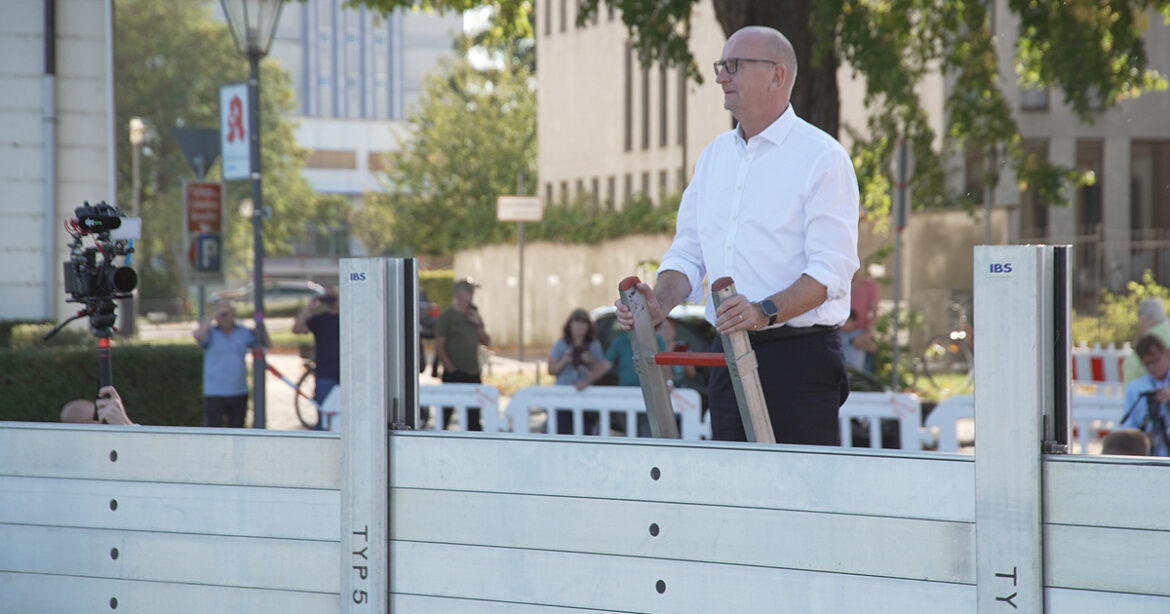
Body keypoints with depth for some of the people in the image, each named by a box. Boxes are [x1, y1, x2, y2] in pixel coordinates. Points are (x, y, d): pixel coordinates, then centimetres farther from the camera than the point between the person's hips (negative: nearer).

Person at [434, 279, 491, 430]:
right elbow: (439, 346, -10)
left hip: (473, 372, 6)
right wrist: (450, 367, -15)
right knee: (446, 411, -5)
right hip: (454, 373, -6)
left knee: (473, 415, 8)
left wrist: (478, 325, -2)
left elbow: (486, 342, 14)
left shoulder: (473, 315, 14)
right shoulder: (447, 315, -6)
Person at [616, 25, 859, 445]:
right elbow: (688, 253, 18)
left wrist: (766, 311, -28)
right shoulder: (714, 156, 17)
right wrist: (660, 304, -2)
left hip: (799, 358, -6)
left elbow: (831, 269, -14)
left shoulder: (821, 156, -6)